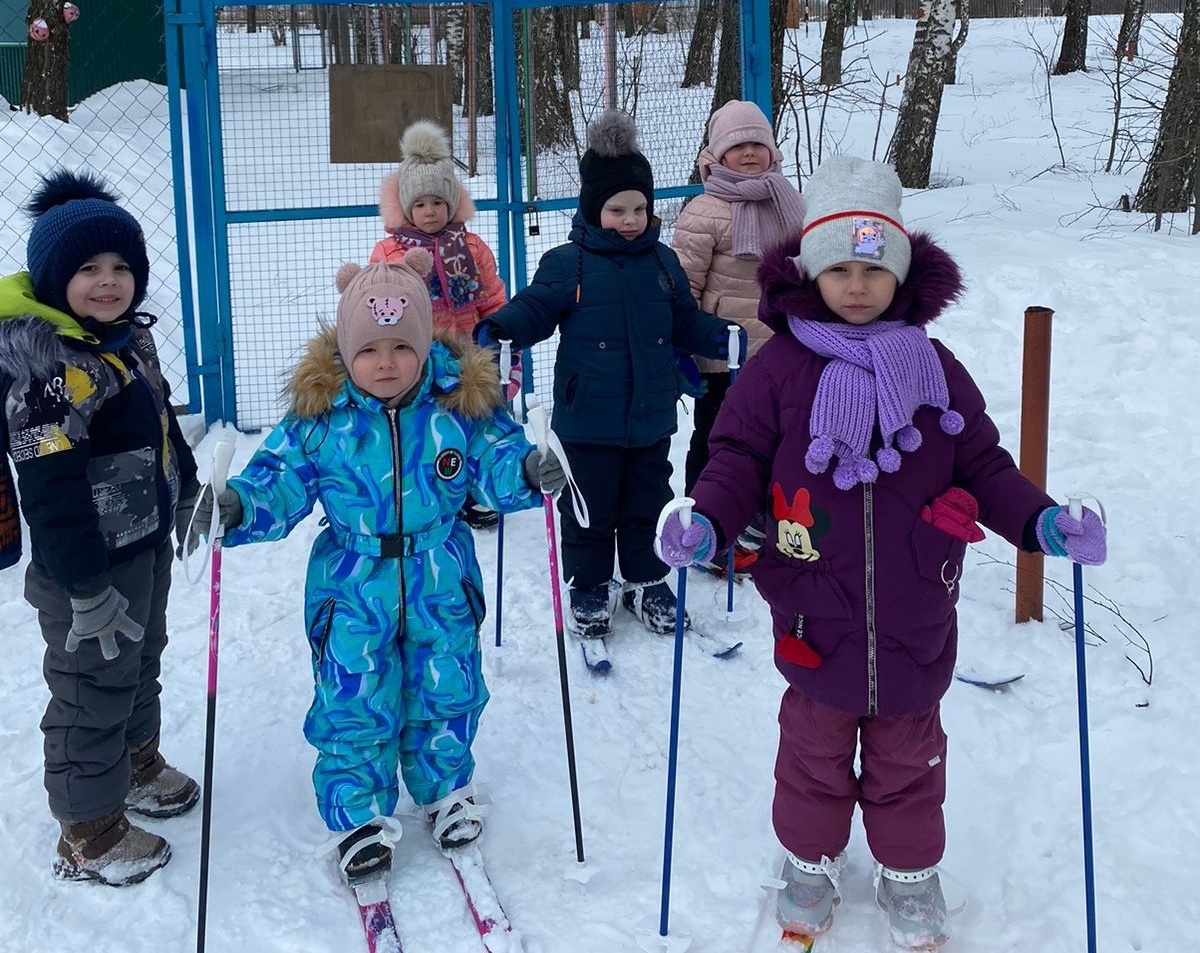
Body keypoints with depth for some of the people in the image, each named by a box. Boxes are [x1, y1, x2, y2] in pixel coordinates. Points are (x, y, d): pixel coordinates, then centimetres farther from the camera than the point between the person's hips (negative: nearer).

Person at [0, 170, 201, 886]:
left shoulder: (129, 335, 5)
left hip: (148, 542, 9)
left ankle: (137, 764, 49)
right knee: (94, 690, 5)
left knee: (142, 660, 26)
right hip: (90, 565, -9)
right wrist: (85, 587, -27)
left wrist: (189, 490, 29)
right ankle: (90, 835, 22)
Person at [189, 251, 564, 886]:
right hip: (352, 592, -1)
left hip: (441, 588, 1)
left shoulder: (463, 403, -9)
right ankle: (360, 815, 27)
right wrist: (238, 507, -25)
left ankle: (446, 789, 42)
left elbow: (496, 464, -1)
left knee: (445, 696, 17)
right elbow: (281, 482, -6)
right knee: (353, 710, 7)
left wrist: (529, 472, -22)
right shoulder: (319, 415, -10)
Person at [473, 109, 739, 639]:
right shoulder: (566, 264, -8)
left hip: (650, 416, 4)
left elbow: (685, 321, 13)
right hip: (588, 418, -3)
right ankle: (587, 588, 24)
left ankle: (646, 580, 32)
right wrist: (496, 330, -27)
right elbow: (533, 309, -8)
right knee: (588, 509, 8)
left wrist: (720, 338, -3)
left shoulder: (662, 262, 5)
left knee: (647, 503, 16)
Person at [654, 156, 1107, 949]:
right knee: (815, 746, 16)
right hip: (816, 618, -1)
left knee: (907, 755, 18)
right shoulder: (780, 368, -7)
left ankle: (911, 873, 38)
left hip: (914, 620, 2)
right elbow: (740, 457, -5)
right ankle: (811, 862, 38)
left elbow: (982, 465, 4)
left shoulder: (935, 368, -1)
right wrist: (708, 519, -23)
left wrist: (1040, 521, -11)